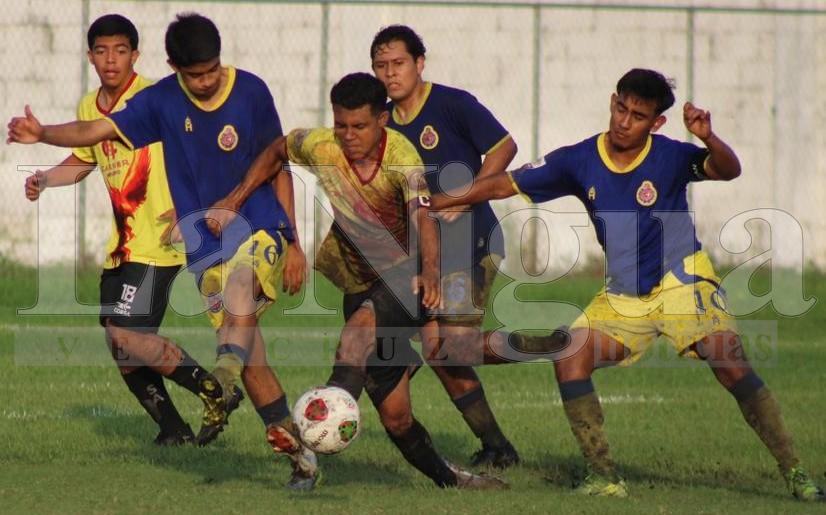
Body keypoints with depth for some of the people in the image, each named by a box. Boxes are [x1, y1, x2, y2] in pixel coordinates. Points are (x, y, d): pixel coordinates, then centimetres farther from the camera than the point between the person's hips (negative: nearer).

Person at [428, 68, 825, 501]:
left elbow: (728, 170, -28)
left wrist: (707, 138, -48)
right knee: (570, 362, -13)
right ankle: (604, 478, -5)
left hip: (684, 284, -4)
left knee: (732, 367, -20)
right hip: (622, 297, 4)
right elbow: (507, 184, 3)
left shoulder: (670, 157, -14)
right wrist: (442, 202, 2)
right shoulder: (579, 161, -4)